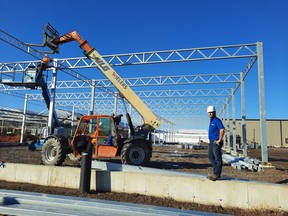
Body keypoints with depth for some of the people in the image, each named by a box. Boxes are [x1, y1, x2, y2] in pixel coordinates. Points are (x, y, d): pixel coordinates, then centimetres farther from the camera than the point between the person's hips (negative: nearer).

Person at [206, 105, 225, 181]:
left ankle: (217, 174, 3)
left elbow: (222, 129, -26)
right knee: (210, 156, 15)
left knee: (217, 158, -3)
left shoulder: (217, 120, -13)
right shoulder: (211, 121, 16)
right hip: (211, 142, 10)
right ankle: (216, 171, 25)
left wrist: (219, 140, -22)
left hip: (216, 142, -10)